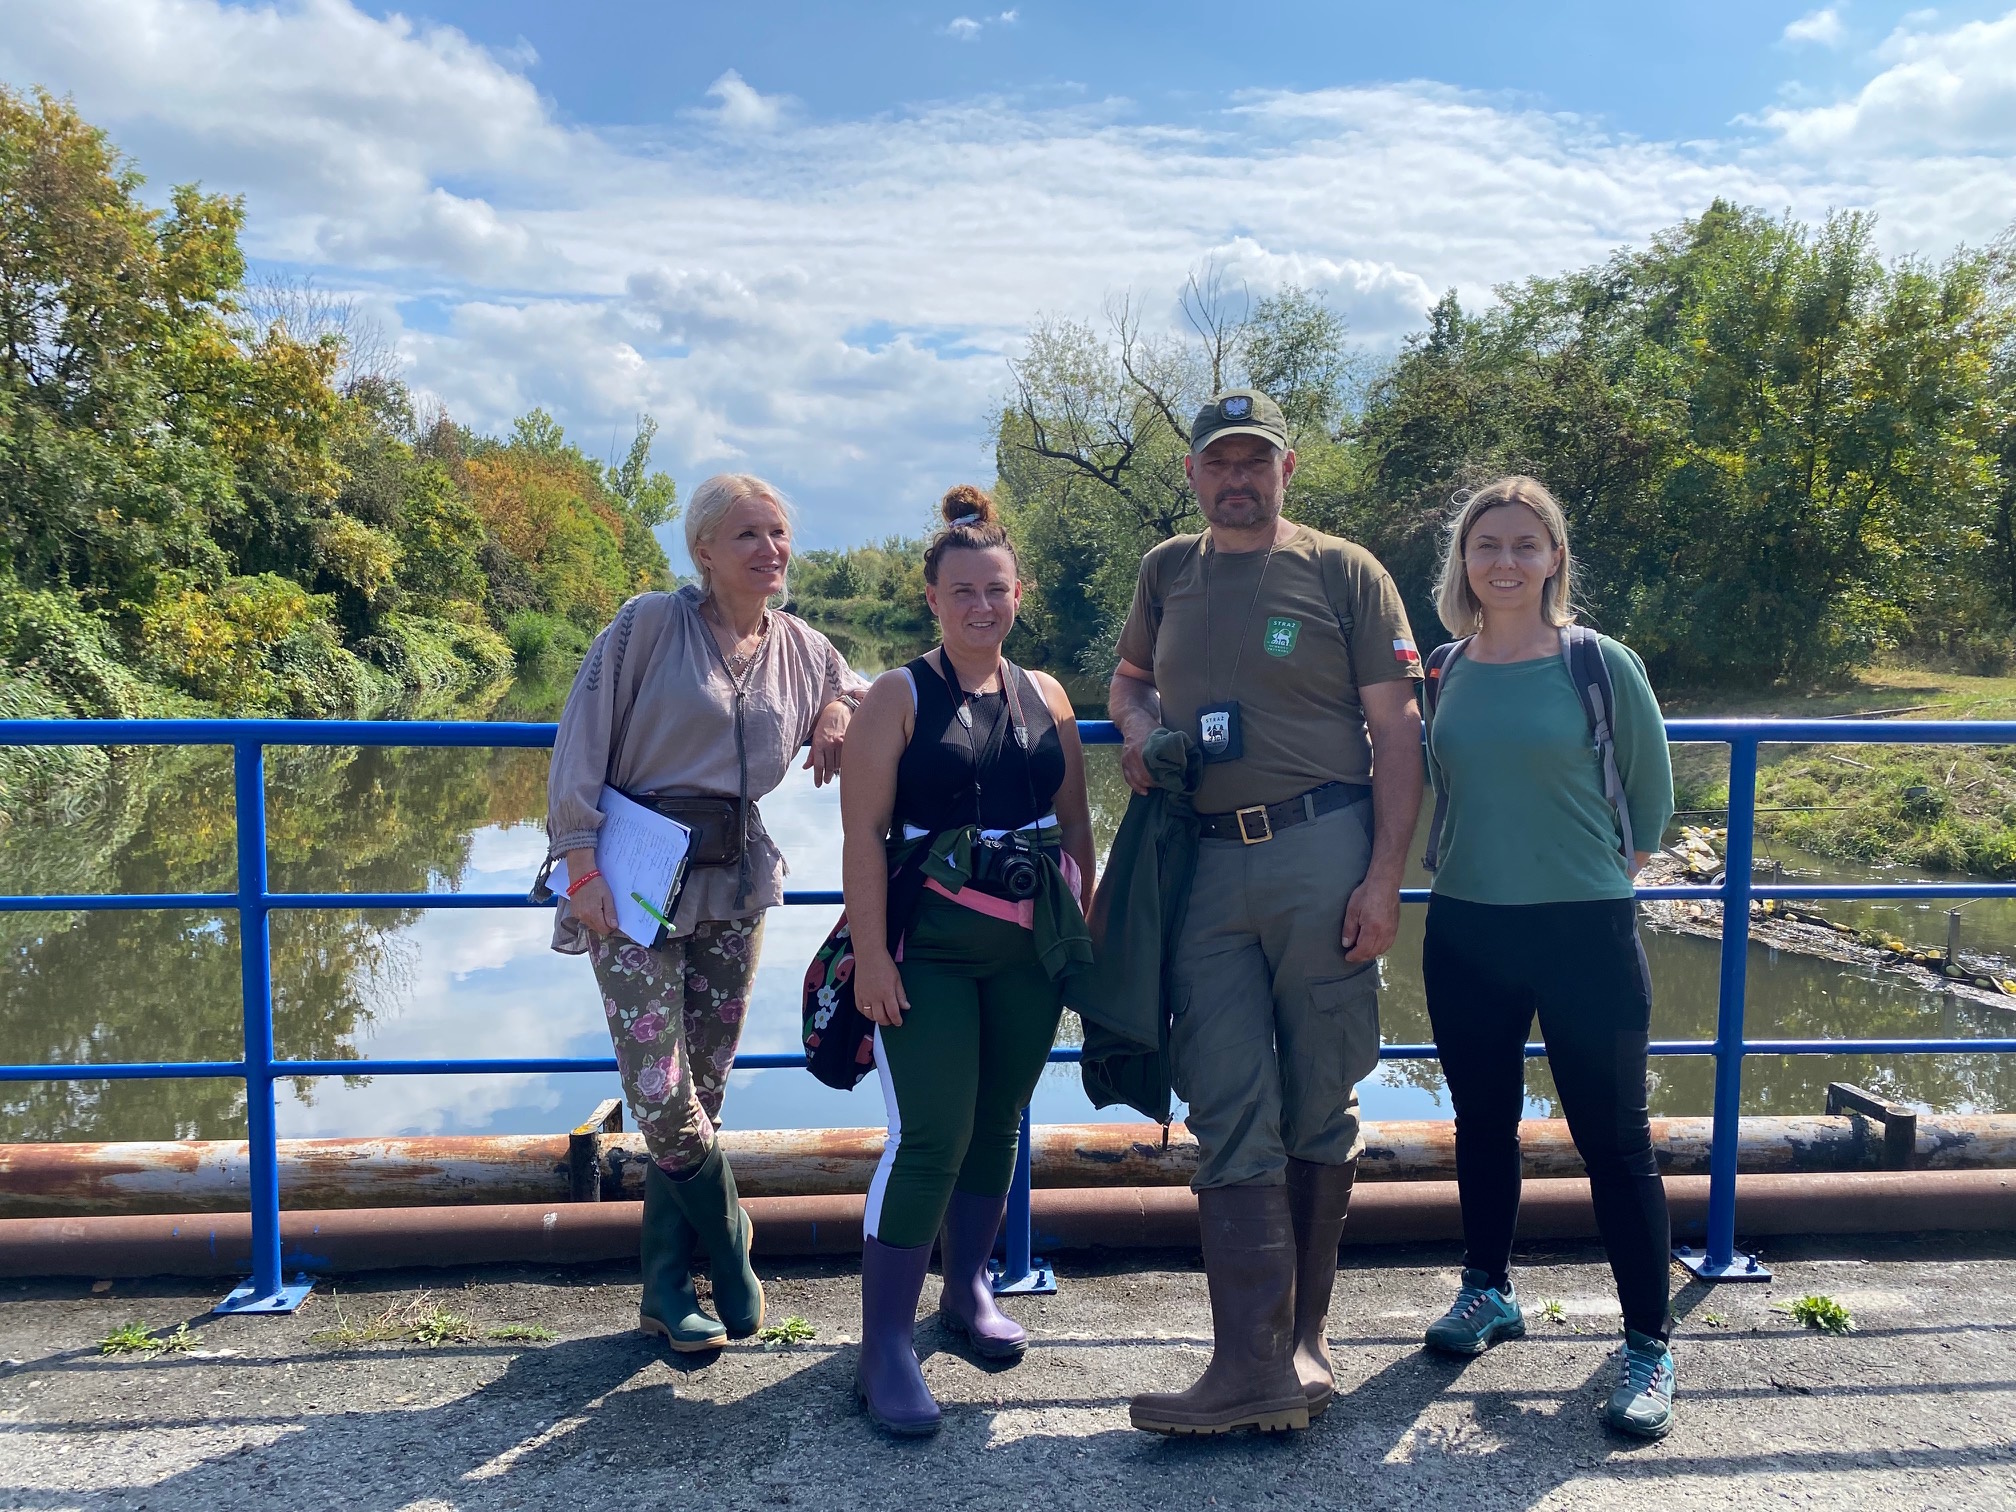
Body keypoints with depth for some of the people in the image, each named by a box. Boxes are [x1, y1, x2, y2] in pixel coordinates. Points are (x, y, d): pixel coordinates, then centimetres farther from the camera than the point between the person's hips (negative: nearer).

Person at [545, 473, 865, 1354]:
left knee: (703, 1096, 7)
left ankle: (668, 1291, 21)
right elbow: (581, 739, -6)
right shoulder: (650, 624, -4)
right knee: (660, 1096, -10)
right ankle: (731, 1261, 14)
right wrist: (582, 863, -12)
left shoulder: (802, 649, 10)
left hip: (733, 884, 4)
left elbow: (873, 694, 26)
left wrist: (841, 714, 2)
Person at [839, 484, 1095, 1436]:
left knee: (999, 1124, 13)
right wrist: (869, 953, -16)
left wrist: (1082, 927, 11)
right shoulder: (900, 697, -3)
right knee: (929, 1136, -10)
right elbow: (863, 831, -9)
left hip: (1032, 946, 5)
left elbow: (1075, 821, 15)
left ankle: (968, 1290, 33)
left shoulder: (1046, 697, 10)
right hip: (929, 946, -5)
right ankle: (884, 1348, -1)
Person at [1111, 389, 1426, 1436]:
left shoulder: (1344, 572, 3)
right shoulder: (1167, 572, 14)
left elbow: (1396, 732, 0)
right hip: (1205, 865, 3)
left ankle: (1301, 1338, 21)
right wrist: (1138, 729, 4)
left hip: (1322, 853, -2)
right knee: (1230, 1115, -1)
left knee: (1319, 1108, 6)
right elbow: (1129, 681, 29)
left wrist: (1384, 876, -9)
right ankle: (1254, 1368, 2)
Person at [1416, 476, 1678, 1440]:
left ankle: (1648, 1347, 16)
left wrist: (1601, 881, 7)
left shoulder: (1603, 666, -6)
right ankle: (1487, 1293, 36)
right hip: (1466, 934, 4)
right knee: (1482, 1122, 16)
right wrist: (1474, 871, 9)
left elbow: (1651, 798, 4)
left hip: (1585, 934, -3)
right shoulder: (1443, 672, 3)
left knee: (1613, 1138, 2)